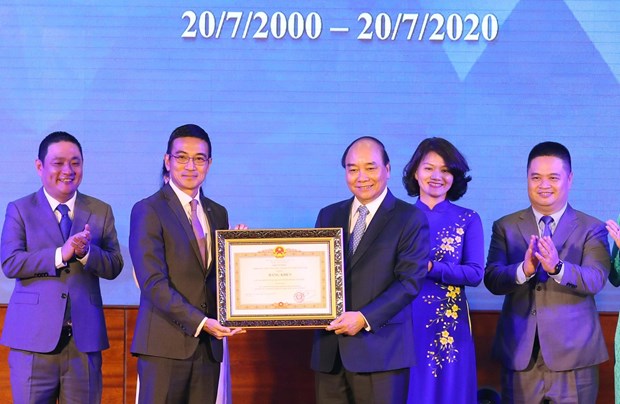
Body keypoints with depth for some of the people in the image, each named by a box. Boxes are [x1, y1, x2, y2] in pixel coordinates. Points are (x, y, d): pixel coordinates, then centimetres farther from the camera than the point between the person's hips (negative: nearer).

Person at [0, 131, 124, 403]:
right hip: (34, 337, -2)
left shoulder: (101, 212, 11)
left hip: (84, 337, 2)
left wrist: (85, 252, -16)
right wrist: (61, 254, -18)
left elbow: (114, 266, 4)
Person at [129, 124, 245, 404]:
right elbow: (153, 283, -11)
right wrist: (200, 322, -17)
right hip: (166, 344, -5)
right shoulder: (148, 210, -3)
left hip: (208, 344, 5)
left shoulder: (218, 214, 16)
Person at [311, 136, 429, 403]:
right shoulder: (328, 216, 15)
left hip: (380, 349, -4)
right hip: (329, 349, 4)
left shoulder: (410, 219, -1)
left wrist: (365, 318, -17)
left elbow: (409, 281, -8)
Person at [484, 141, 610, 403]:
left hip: (573, 354, -1)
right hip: (519, 354, 1)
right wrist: (524, 269, -25)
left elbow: (596, 280, -12)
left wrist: (557, 268, -30)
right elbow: (491, 280, -5)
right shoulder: (505, 227, 7)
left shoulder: (592, 229, 2)